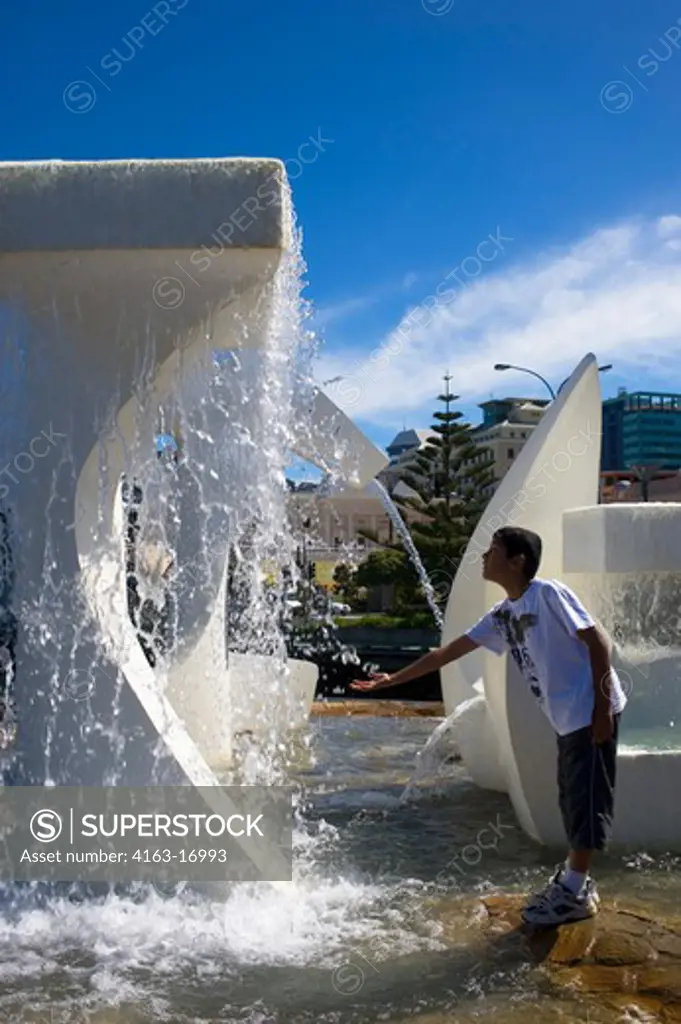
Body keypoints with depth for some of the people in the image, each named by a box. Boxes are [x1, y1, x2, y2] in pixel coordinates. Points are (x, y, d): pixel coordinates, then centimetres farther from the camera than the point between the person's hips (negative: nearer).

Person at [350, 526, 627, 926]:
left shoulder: (548, 593, -14)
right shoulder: (502, 615, 9)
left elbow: (598, 641, -15)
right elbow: (448, 652, 12)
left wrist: (602, 707, -18)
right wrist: (394, 680, 11)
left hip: (590, 712, -8)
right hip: (567, 718, 8)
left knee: (587, 799, -1)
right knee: (572, 800, 14)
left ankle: (575, 893, 7)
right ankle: (574, 880, 25)